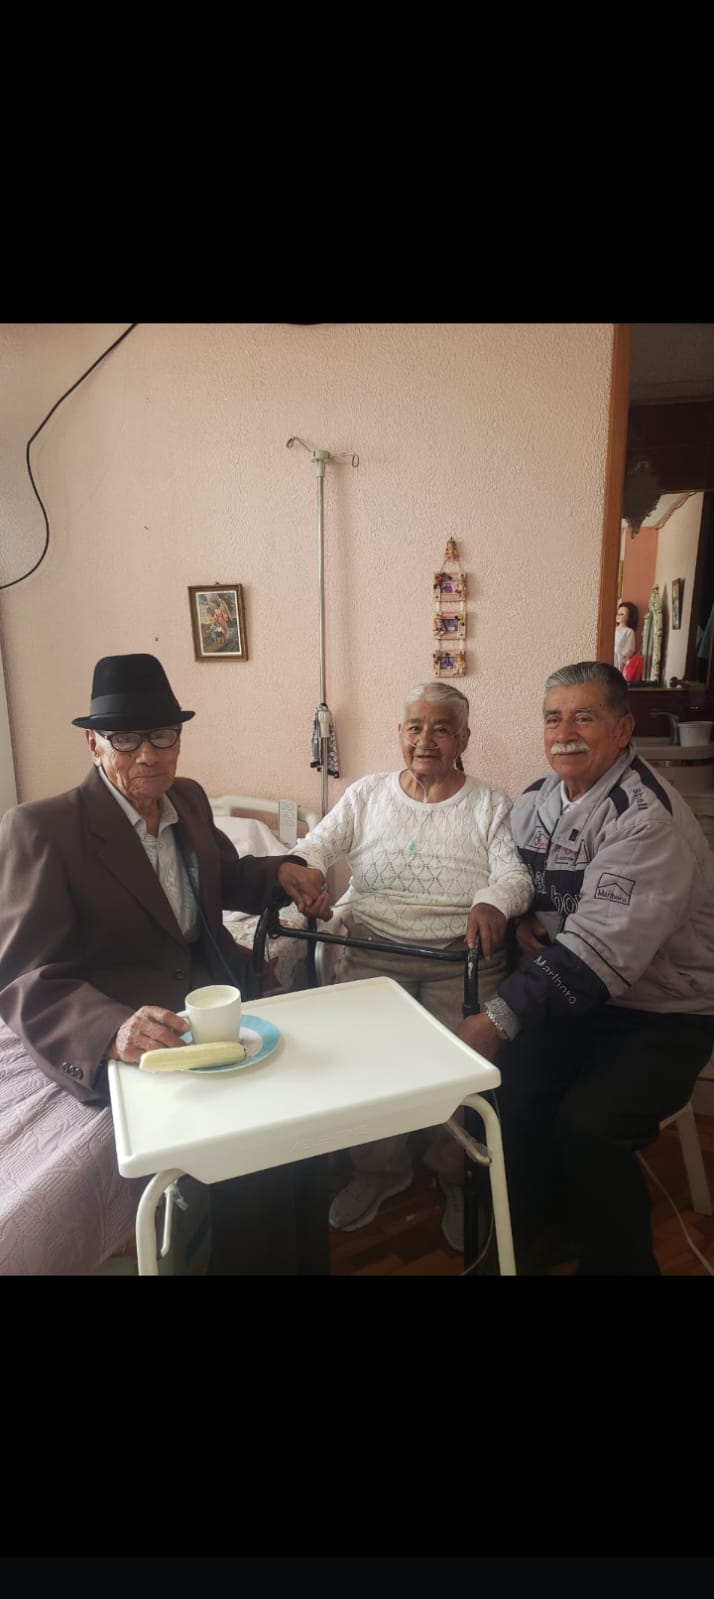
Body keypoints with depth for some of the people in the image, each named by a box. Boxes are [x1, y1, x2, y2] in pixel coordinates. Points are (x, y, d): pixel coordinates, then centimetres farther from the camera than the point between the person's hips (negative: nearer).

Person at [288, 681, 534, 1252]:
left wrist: (492, 902, -27)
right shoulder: (366, 794, 12)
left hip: (462, 958, -1)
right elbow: (316, 848, 5)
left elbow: (516, 874, -5)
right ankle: (381, 1166, 16)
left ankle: (457, 1174, 15)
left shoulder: (490, 803, 7)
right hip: (374, 950, 2)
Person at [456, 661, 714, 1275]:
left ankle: (619, 1262, 6)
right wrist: (520, 918, -5)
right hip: (572, 995, 6)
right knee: (504, 1085, -17)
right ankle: (537, 1229, 13)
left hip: (663, 1011, -6)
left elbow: (597, 949, -31)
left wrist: (499, 1018, -35)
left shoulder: (649, 818, -22)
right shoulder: (536, 799, 3)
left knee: (588, 1124, -26)